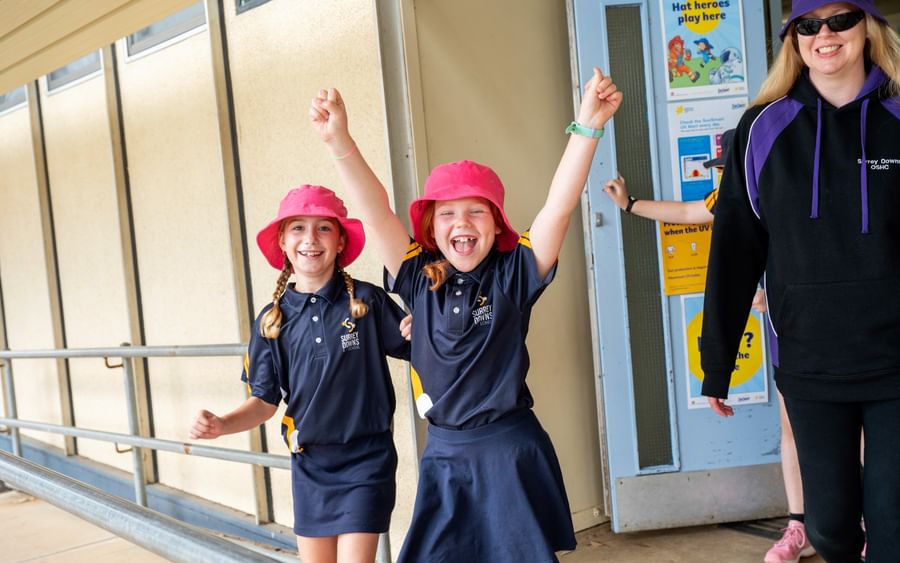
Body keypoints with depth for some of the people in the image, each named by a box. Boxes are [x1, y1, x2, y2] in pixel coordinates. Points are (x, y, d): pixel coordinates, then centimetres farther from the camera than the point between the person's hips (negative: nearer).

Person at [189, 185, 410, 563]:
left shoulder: (367, 301, -9)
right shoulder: (272, 319, -1)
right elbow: (265, 401, 2)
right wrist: (221, 425, -16)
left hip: (365, 460, -3)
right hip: (308, 464, 4)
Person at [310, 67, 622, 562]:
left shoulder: (512, 276, -4)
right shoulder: (421, 280, 1)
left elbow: (559, 206, -15)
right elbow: (375, 211, -8)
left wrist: (587, 126, -26)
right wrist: (339, 141, -20)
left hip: (511, 454, -2)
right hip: (443, 456, 3)